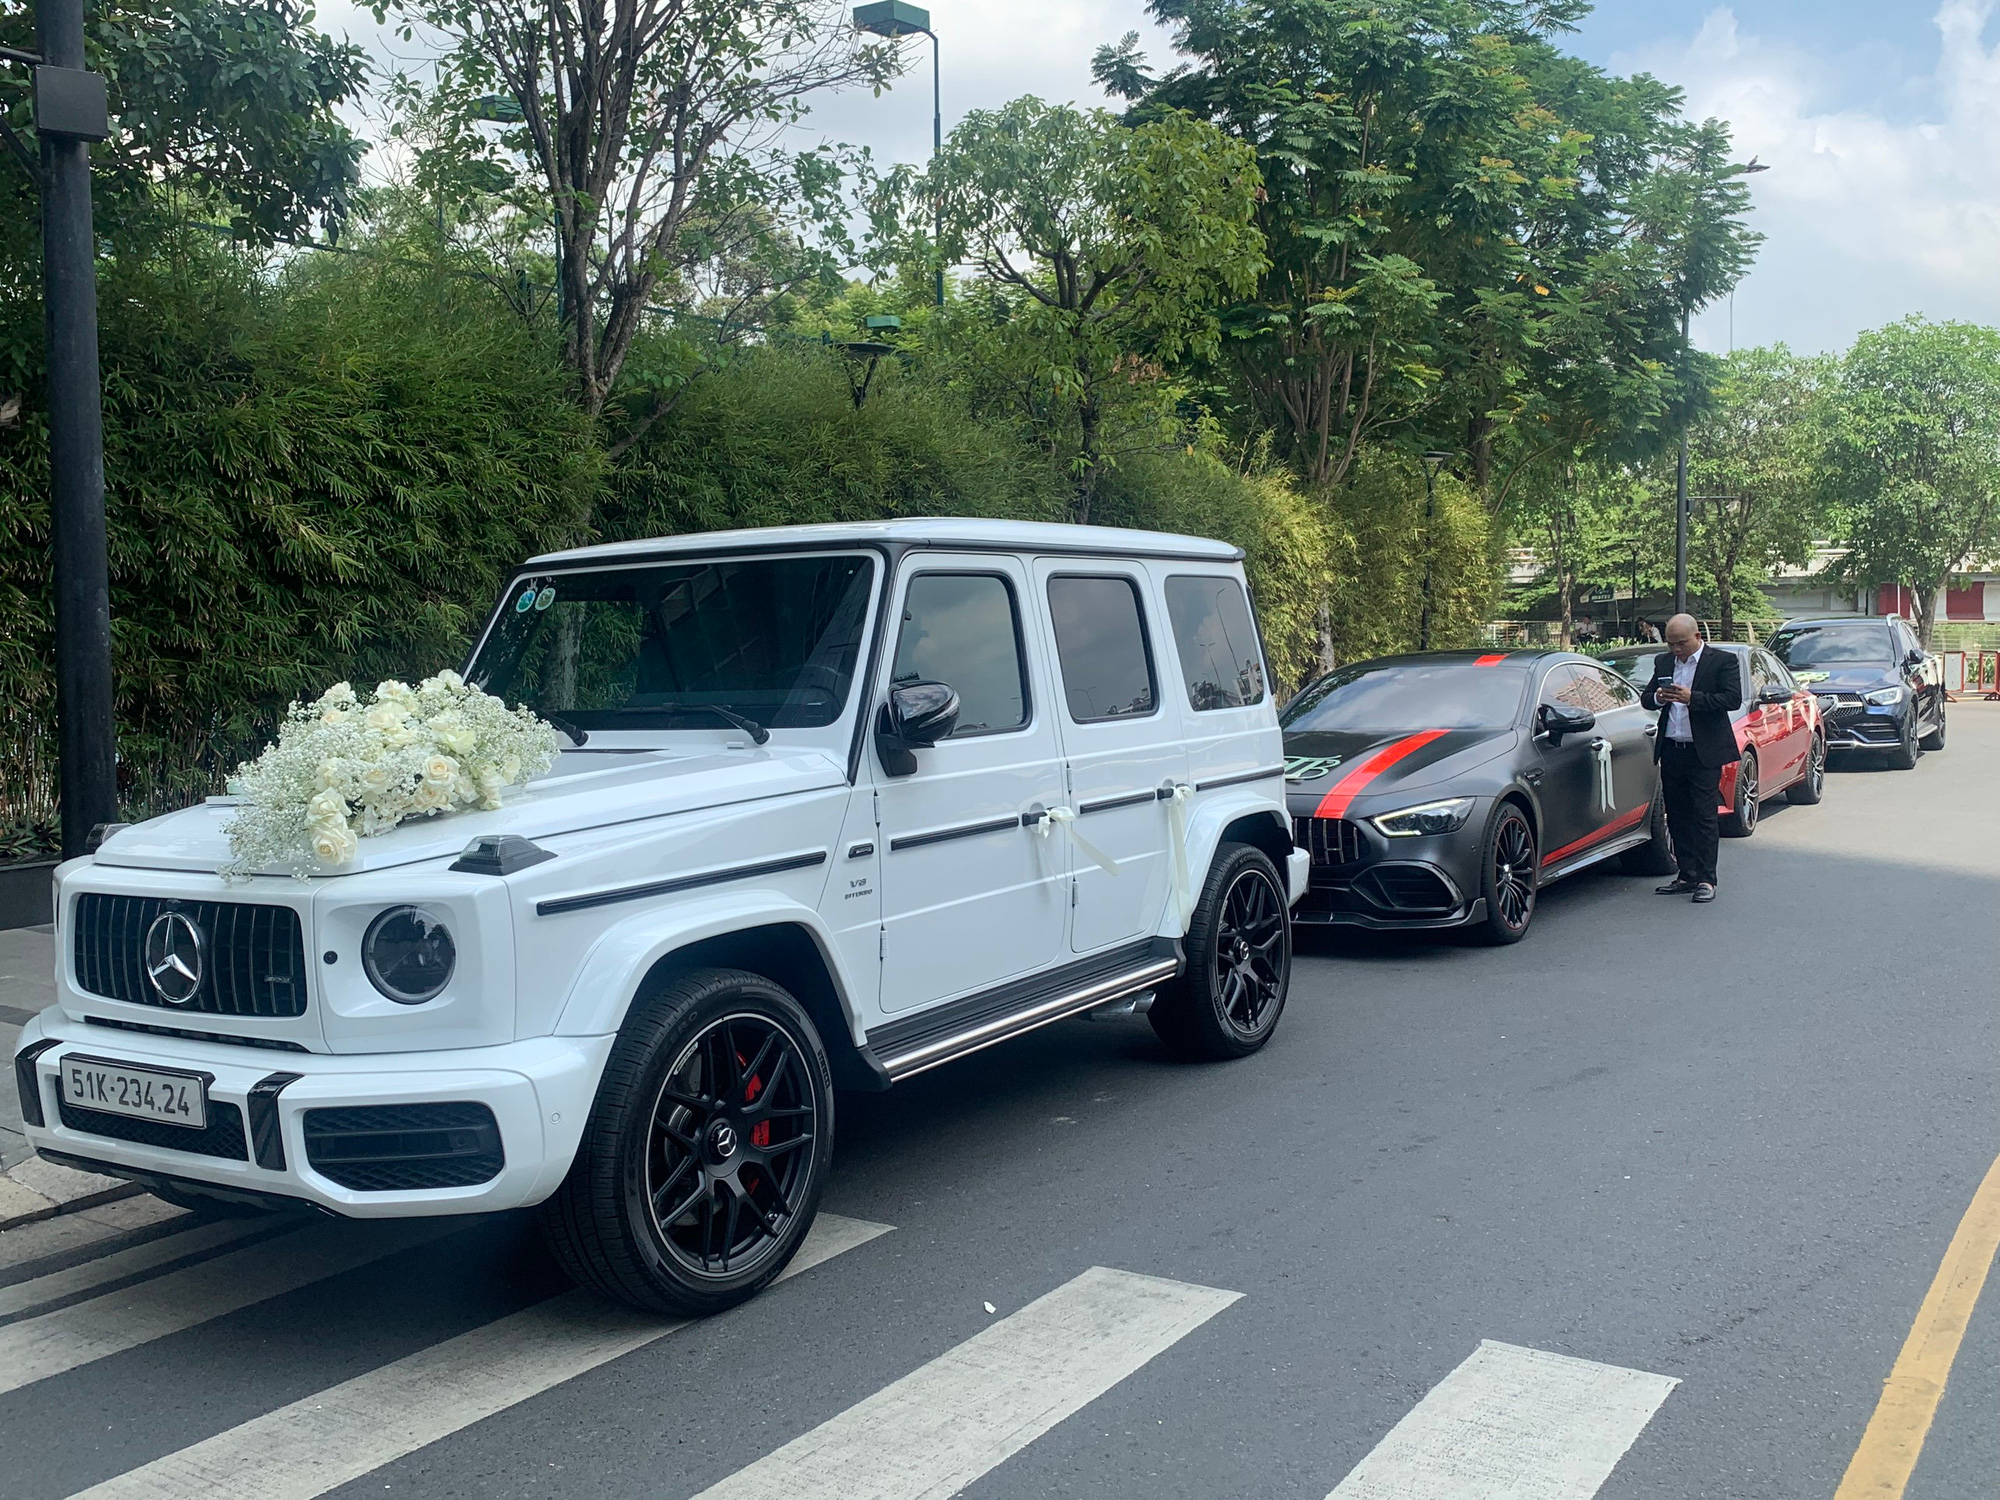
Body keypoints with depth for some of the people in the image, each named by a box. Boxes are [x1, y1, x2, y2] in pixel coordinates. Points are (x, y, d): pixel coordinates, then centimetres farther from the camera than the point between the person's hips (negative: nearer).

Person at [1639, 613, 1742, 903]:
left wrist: (1692, 698, -21)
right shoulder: (1663, 662, 13)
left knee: (1704, 816, -5)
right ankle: (1687, 876, 16)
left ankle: (1706, 880, -1)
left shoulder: (1723, 661, -3)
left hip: (1704, 752, -6)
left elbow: (1733, 699, -13)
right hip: (1671, 752, 6)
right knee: (1678, 817, 9)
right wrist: (1657, 698, -10)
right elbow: (1645, 698, 14)